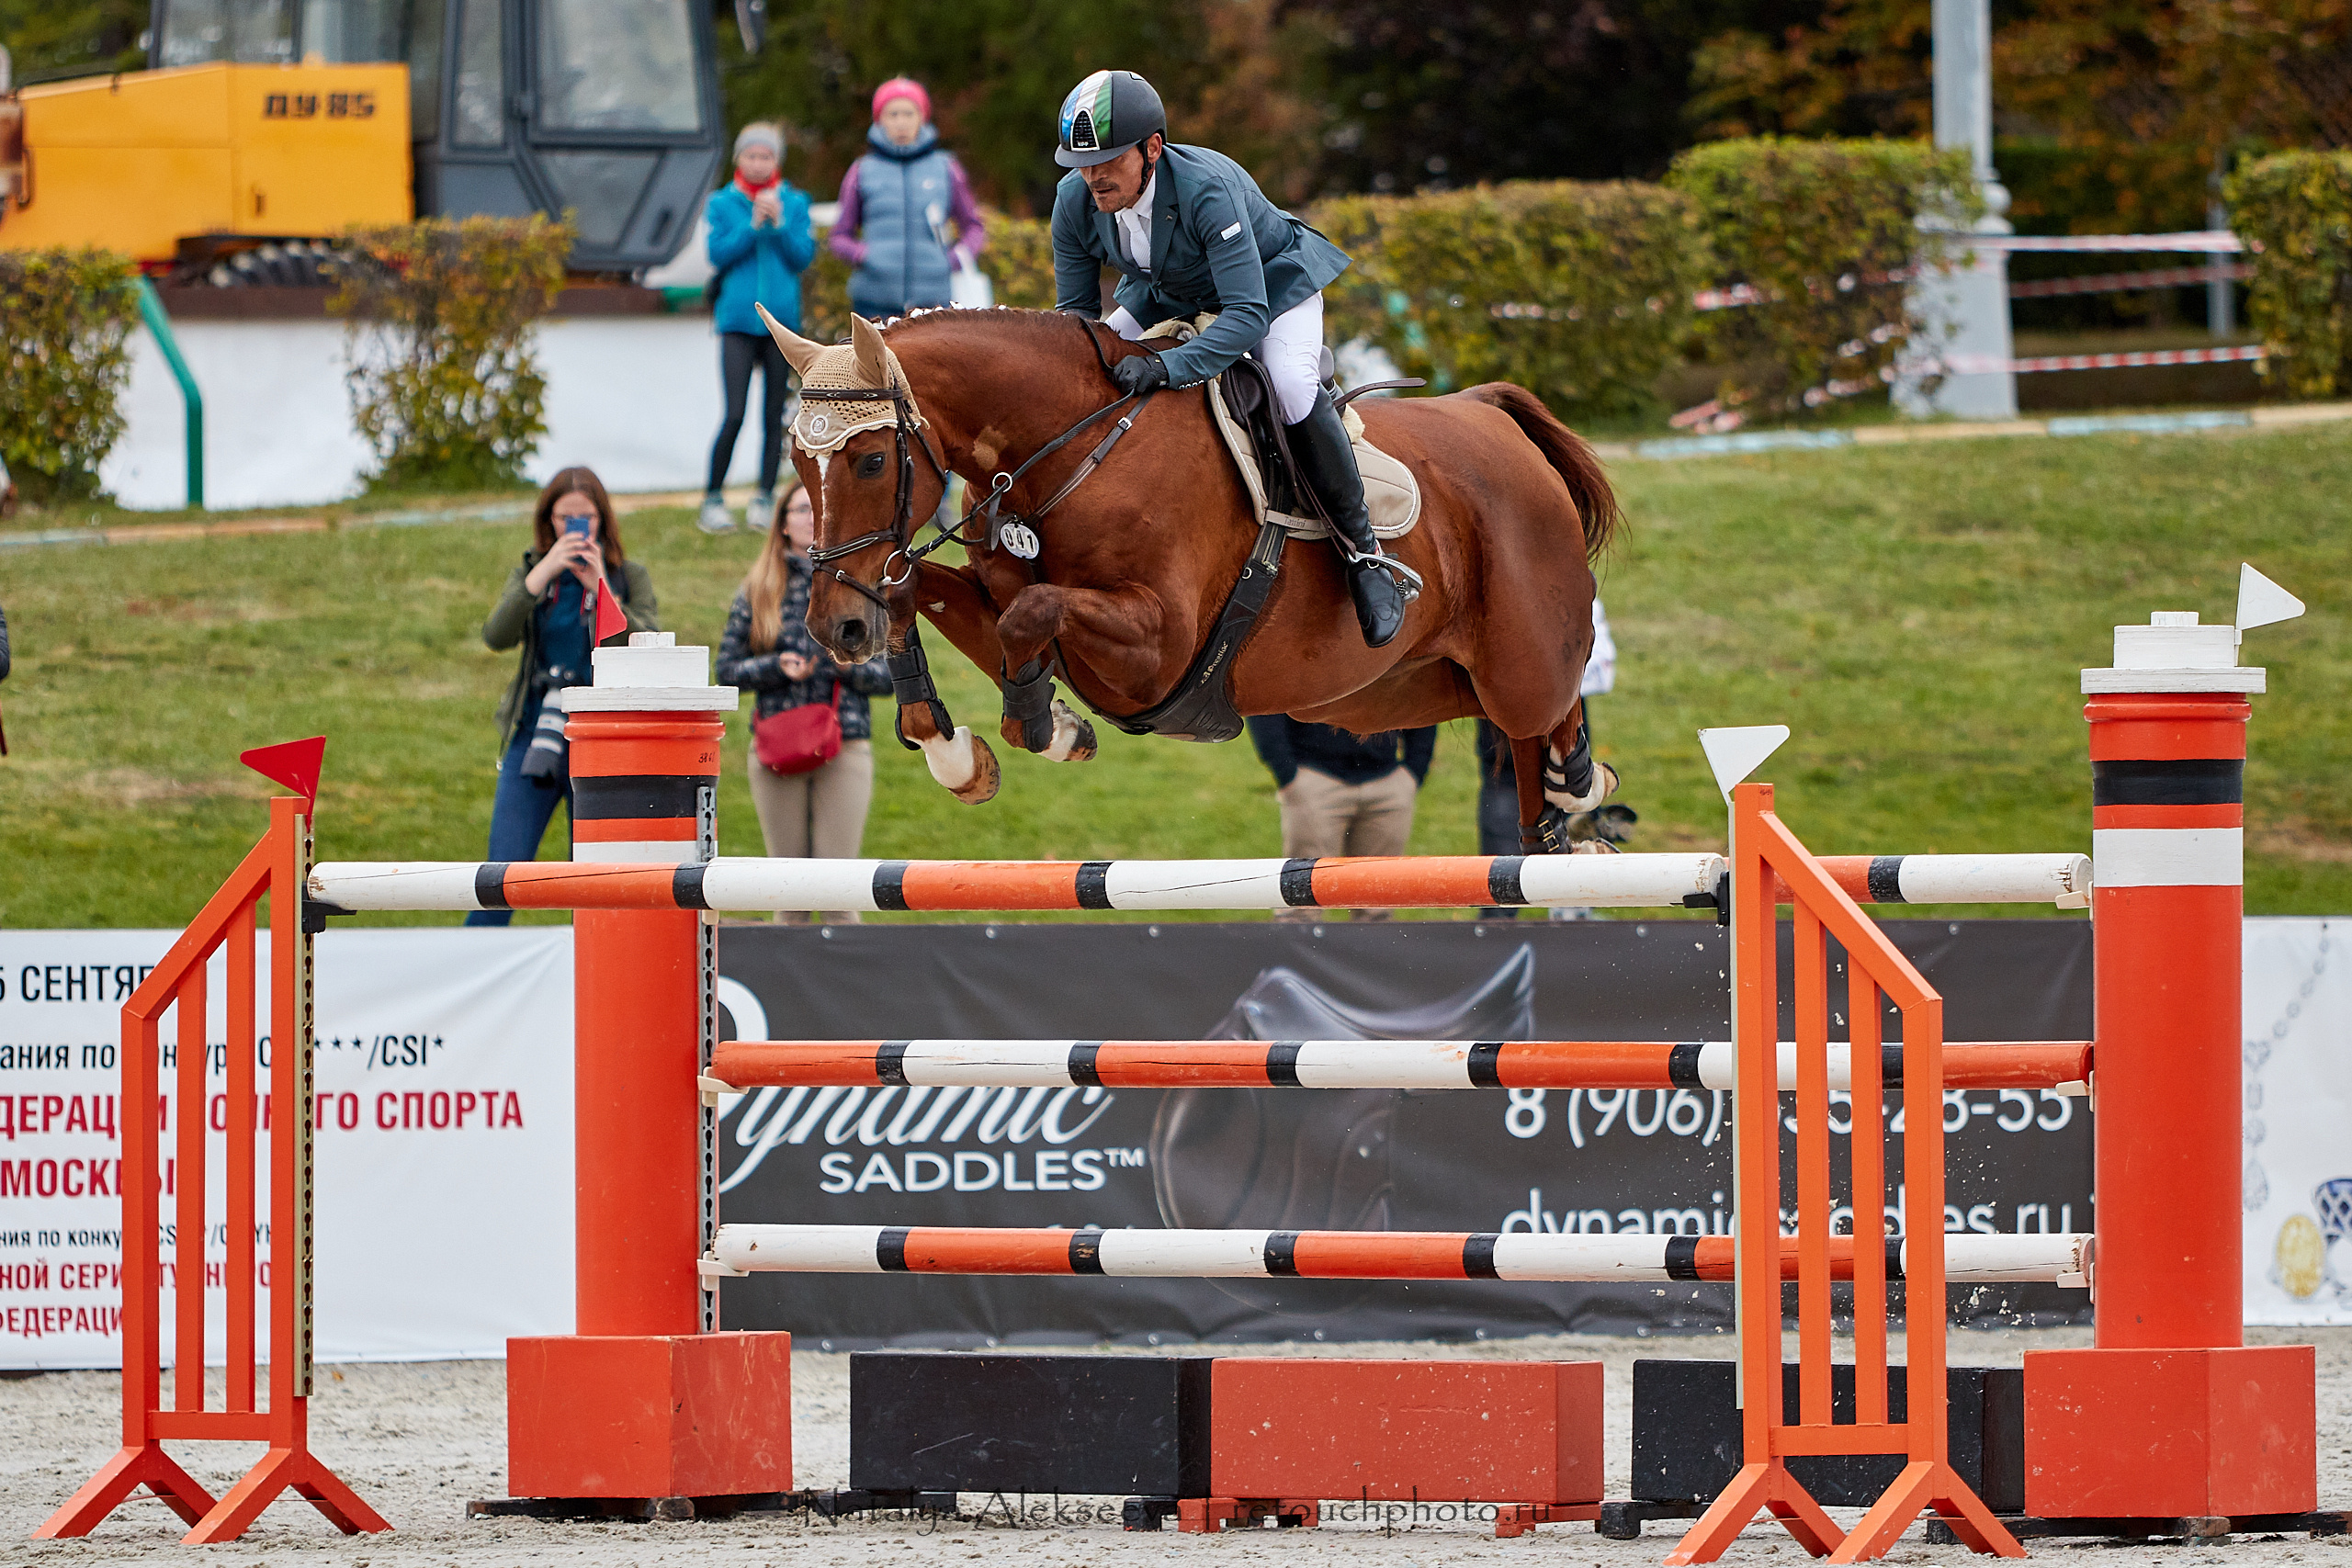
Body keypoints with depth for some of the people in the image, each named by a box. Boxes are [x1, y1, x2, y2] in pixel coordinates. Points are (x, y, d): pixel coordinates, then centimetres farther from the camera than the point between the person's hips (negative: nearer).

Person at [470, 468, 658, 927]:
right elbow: (497, 635, -8)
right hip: (534, 737, 1)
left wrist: (601, 589, -16)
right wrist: (542, 574, -17)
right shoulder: (529, 573, 9)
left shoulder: (629, 576, 5)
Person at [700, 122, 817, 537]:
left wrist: (779, 224, -13)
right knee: (734, 415, -10)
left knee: (774, 416, 4)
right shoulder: (722, 203, 4)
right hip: (737, 319, -2)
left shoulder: (794, 203, 8)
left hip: (781, 315, 2)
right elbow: (718, 253, -6)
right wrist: (753, 225, -15)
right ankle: (712, 499, -2)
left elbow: (804, 257, 0)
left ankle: (765, 499, 12)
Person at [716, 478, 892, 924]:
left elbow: (888, 676, 7)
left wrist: (850, 665, -13)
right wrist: (777, 667, -10)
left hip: (845, 748, -1)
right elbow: (727, 669, 7)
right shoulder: (757, 591, 9)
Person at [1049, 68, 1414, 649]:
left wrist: (1167, 368, -57)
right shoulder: (1076, 201, -22)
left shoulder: (1207, 189, -40)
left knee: (1291, 386, -32)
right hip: (1168, 291, 6)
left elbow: (1249, 314, -45)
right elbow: (1077, 312, -9)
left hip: (1273, 283, -6)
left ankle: (1364, 550, -19)